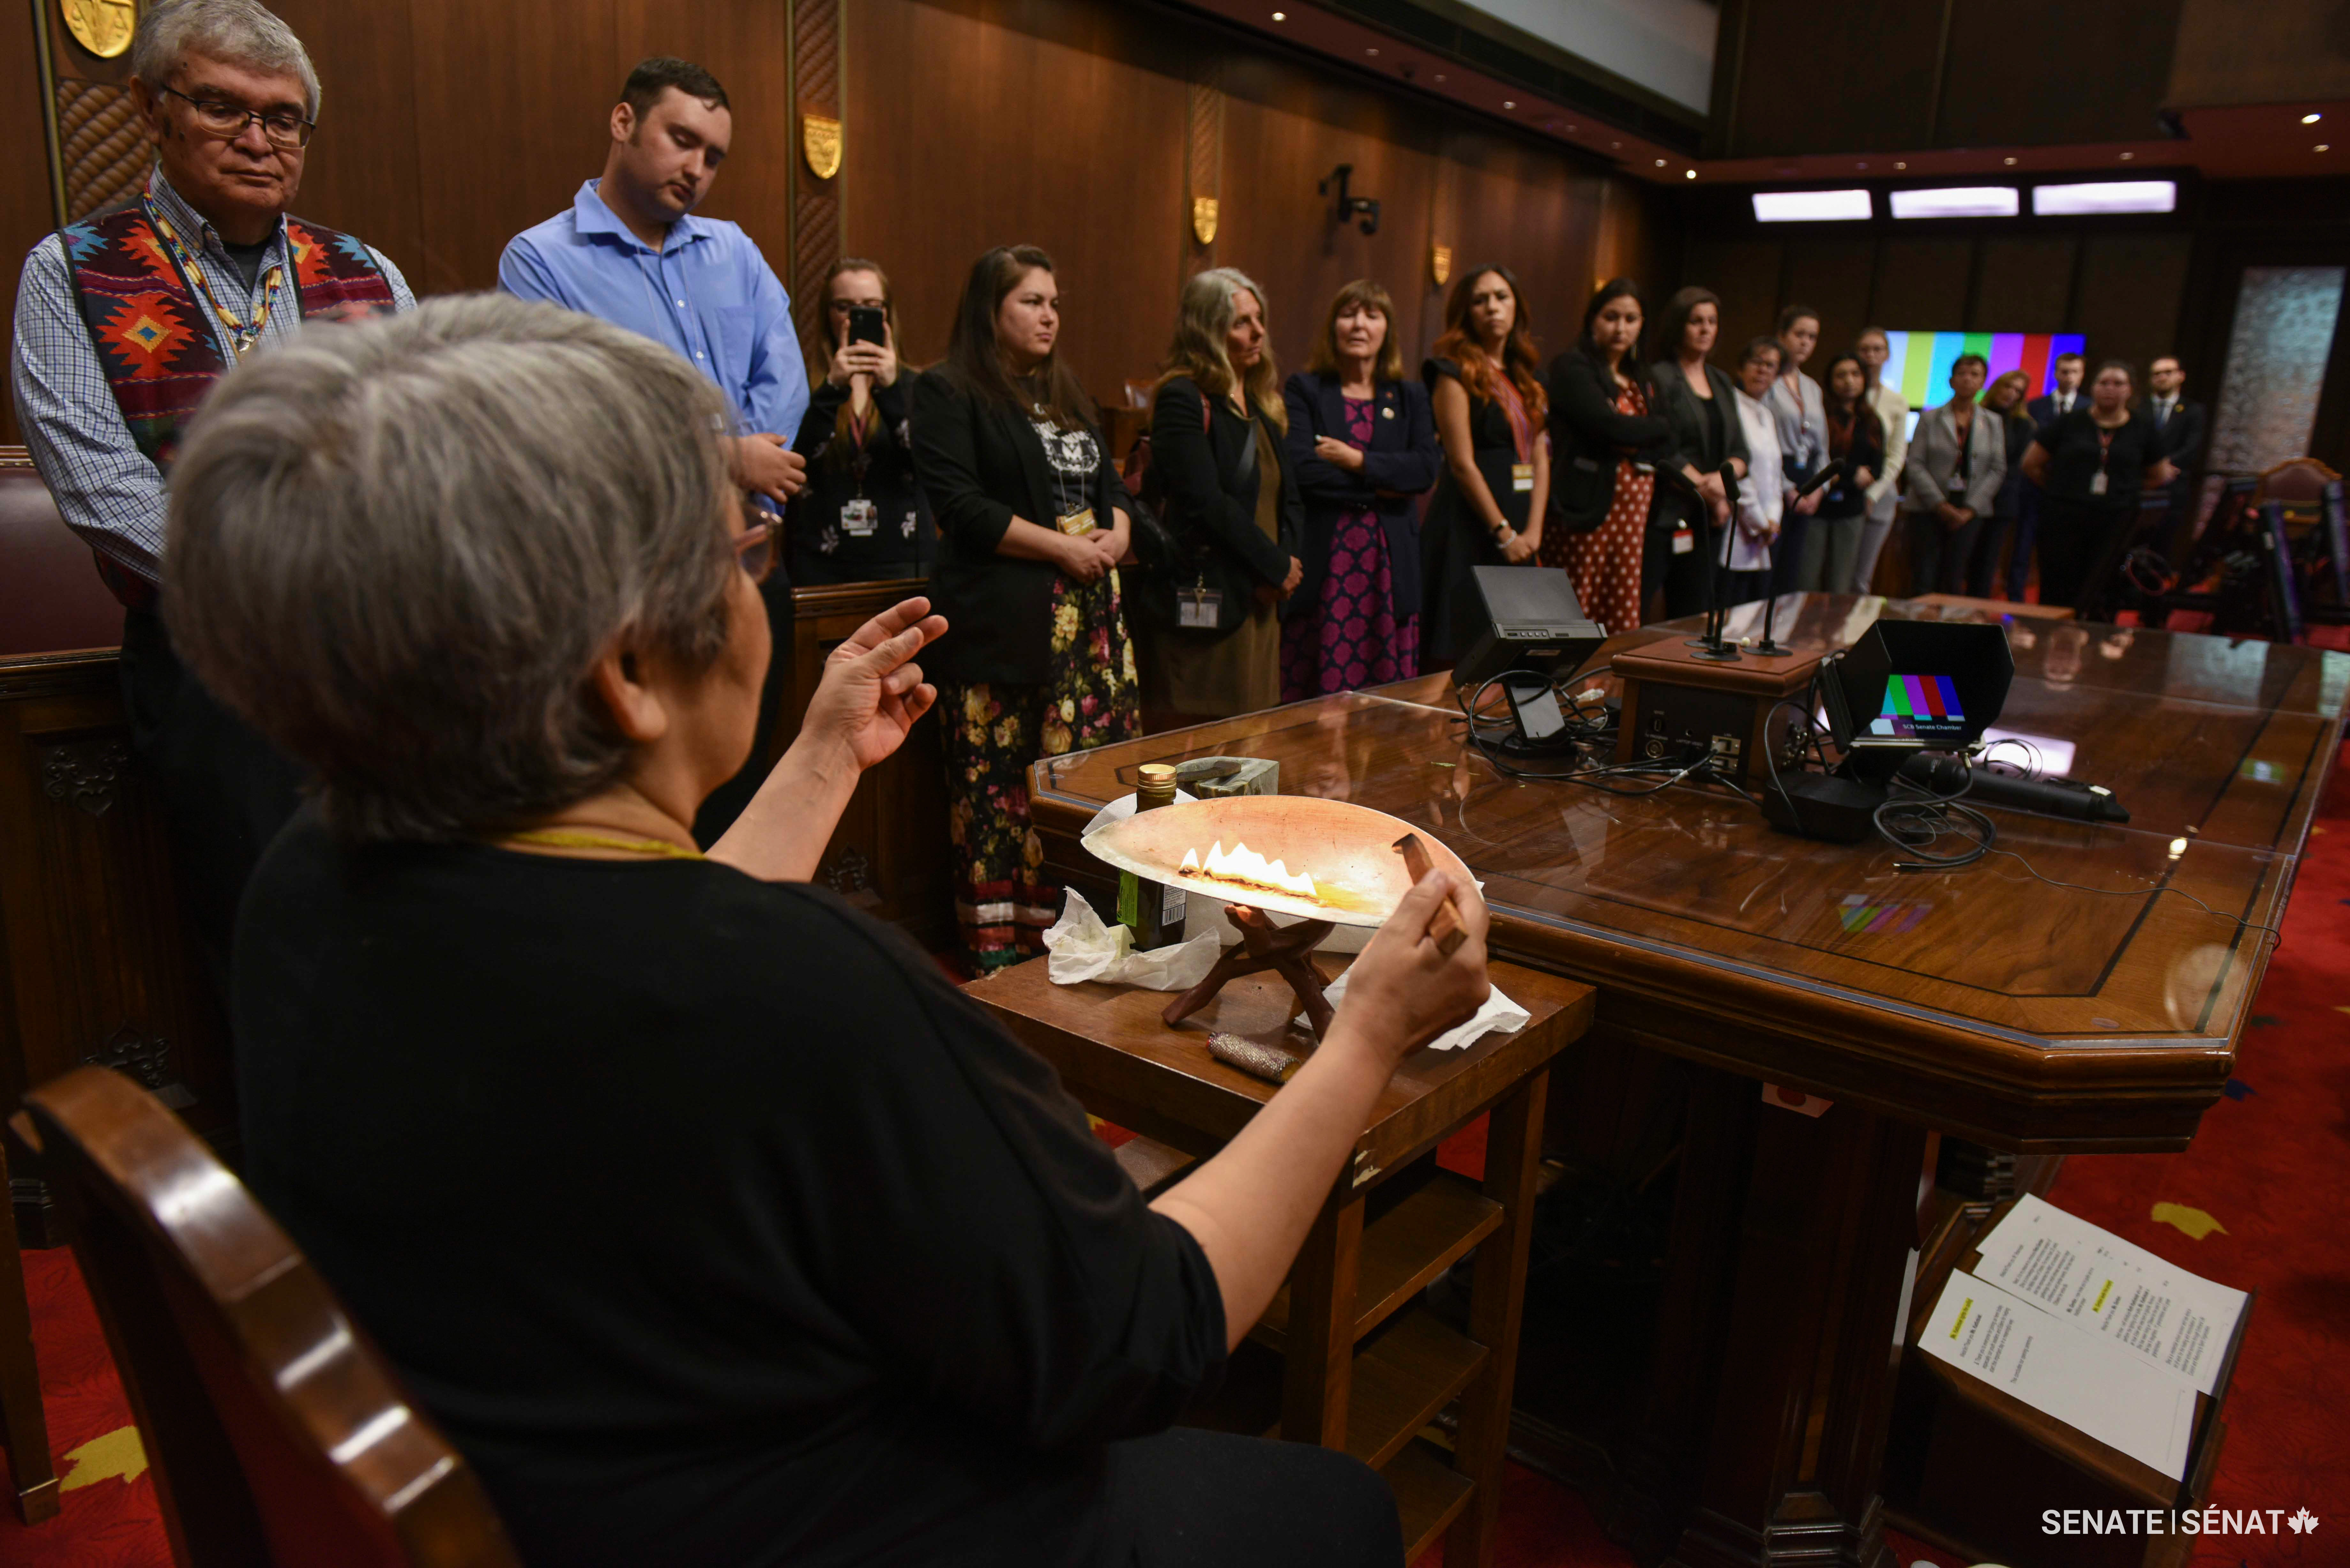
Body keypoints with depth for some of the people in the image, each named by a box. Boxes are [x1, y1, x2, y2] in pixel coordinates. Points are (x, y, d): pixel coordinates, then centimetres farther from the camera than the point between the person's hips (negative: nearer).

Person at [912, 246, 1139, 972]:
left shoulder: (1065, 393, 22)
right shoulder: (947, 393, -2)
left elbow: (1111, 485, 23)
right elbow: (960, 505, -13)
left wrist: (1114, 537, 1)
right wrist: (1062, 547, -13)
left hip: (1089, 612, 7)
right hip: (1004, 621, -7)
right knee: (1003, 779, -5)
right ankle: (999, 943, 4)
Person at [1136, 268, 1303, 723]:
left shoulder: (1264, 404, 17)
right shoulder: (1183, 400, -9)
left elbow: (1290, 497, 17)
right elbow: (1205, 502, -18)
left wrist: (1288, 565, -2)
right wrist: (1278, 566, -11)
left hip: (1259, 606, 8)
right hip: (1200, 609, -8)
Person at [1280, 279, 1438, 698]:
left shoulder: (1410, 397, 16)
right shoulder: (1303, 390, 6)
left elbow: (1427, 469, 0)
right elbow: (1302, 469, -9)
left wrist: (1358, 461, -8)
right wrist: (1380, 488, -7)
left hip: (1388, 565, 3)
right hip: (1323, 564, -3)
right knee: (1315, 704, -4)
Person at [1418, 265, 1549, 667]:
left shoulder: (1526, 377, 16)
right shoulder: (1456, 373, -4)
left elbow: (1541, 459, 10)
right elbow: (1462, 464, -11)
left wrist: (1533, 531, -4)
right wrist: (1503, 533, -13)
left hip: (1519, 533, 7)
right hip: (1470, 526, -7)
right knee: (1457, 654, -6)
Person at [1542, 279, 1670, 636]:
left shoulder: (1641, 379, 21)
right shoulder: (1572, 368, 0)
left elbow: (1658, 451, 11)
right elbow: (1609, 425, -15)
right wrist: (1665, 428, 3)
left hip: (1633, 513, 6)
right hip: (1584, 511, -6)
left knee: (1622, 621, 1)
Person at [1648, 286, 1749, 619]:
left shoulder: (1723, 384, 18)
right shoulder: (1659, 379, -5)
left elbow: (1740, 451, 15)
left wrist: (1723, 477, -8)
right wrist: (1711, 494, -10)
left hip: (1707, 520, 7)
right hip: (1663, 515, -7)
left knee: (1691, 616, 10)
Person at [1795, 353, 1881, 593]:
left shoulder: (1870, 423, 12)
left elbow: (1876, 470, 5)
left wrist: (1838, 477, -10)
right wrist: (1853, 473, -10)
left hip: (1851, 512, 4)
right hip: (1816, 509, -4)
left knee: (1840, 589, 4)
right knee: (1807, 585, -5)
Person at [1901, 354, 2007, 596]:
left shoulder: (1993, 423, 10)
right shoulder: (1930, 418, 3)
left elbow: (1998, 469, 6)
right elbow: (1915, 465, -4)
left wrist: (1970, 509, -6)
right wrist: (1941, 505, -11)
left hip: (1969, 510, 2)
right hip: (1928, 506, -2)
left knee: (1953, 581, 0)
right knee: (1923, 580, -6)